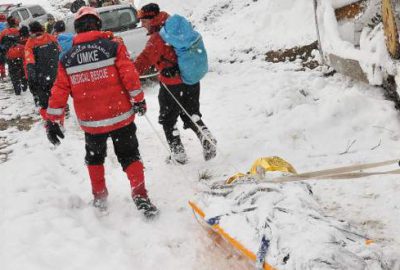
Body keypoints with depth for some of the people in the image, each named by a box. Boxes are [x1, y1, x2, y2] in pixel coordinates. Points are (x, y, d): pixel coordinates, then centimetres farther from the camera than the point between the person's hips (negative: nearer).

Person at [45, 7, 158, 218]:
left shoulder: (67, 58, 1)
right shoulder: (113, 46, -7)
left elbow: (59, 91, 0)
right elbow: (129, 75, -12)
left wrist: (52, 121, 6)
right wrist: (138, 100, 1)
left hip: (91, 122, 2)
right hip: (120, 116, -2)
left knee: (94, 158, 24)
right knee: (129, 156, 11)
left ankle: (99, 199, 27)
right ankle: (141, 198, 2)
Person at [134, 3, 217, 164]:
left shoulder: (157, 38, -17)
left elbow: (144, 60, -28)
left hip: (172, 85, -7)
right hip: (192, 81, 7)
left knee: (168, 120, 12)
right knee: (191, 115, 22)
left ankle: (178, 153, 14)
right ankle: (205, 136, 1)